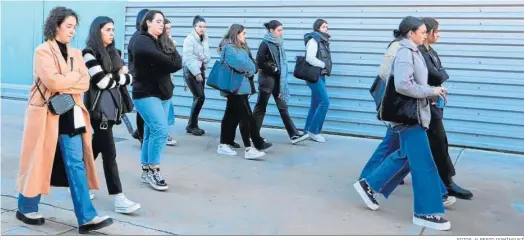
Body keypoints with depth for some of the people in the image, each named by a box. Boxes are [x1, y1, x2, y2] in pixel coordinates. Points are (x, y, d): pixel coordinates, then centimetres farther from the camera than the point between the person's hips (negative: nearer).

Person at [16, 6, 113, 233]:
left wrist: (65, 85, -14)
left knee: (76, 164, 0)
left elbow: (85, 83, 1)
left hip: (69, 114, 5)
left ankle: (86, 217, 0)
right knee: (40, 161, 6)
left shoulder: (75, 53, 12)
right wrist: (75, 76, -7)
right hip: (47, 114, -5)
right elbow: (52, 81, -21)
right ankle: (26, 208, 28)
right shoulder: (43, 51, -7)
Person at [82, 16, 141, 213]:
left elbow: (127, 77, 13)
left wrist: (121, 76, -8)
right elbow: (103, 82, -16)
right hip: (99, 108, -7)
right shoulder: (89, 53, -8)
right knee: (109, 153, -8)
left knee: (96, 147, 15)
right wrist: (121, 77, -1)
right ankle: (118, 199, -7)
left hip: (112, 106, 7)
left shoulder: (112, 52, 15)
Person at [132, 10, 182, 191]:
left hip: (163, 93, 7)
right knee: (160, 129, -17)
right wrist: (170, 61, -1)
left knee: (151, 132, 8)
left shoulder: (163, 42, 16)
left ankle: (146, 171, 15)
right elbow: (164, 61, -19)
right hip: (146, 93, -7)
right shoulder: (142, 41, -9)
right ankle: (153, 171, -7)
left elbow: (178, 63, 8)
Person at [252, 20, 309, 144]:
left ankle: (294, 135, 8)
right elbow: (260, 63, -16)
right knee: (261, 107, 3)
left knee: (283, 107, 7)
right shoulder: (265, 44, -13)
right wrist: (274, 69, -10)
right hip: (267, 79, -7)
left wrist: (281, 74, 3)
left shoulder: (278, 44, 8)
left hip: (277, 80, 7)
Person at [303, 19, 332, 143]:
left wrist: (326, 68, -1)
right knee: (325, 102, -12)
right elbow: (310, 58, -22)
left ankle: (308, 130, 19)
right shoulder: (314, 40, -11)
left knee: (316, 104, 11)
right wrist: (324, 65, -14)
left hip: (320, 75, 9)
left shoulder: (322, 40, 15)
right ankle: (313, 130, -4)